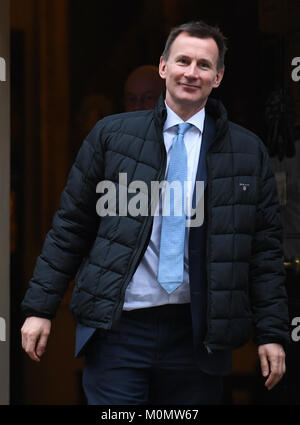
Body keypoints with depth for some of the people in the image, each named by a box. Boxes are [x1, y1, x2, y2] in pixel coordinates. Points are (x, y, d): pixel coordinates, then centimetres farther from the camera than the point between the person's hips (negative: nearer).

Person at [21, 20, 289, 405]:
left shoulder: (248, 152, 6)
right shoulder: (111, 135, 5)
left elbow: (265, 249, 7)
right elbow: (70, 227, 5)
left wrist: (272, 333, 2)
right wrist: (39, 307, 1)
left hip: (197, 335, 1)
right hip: (117, 329, -1)